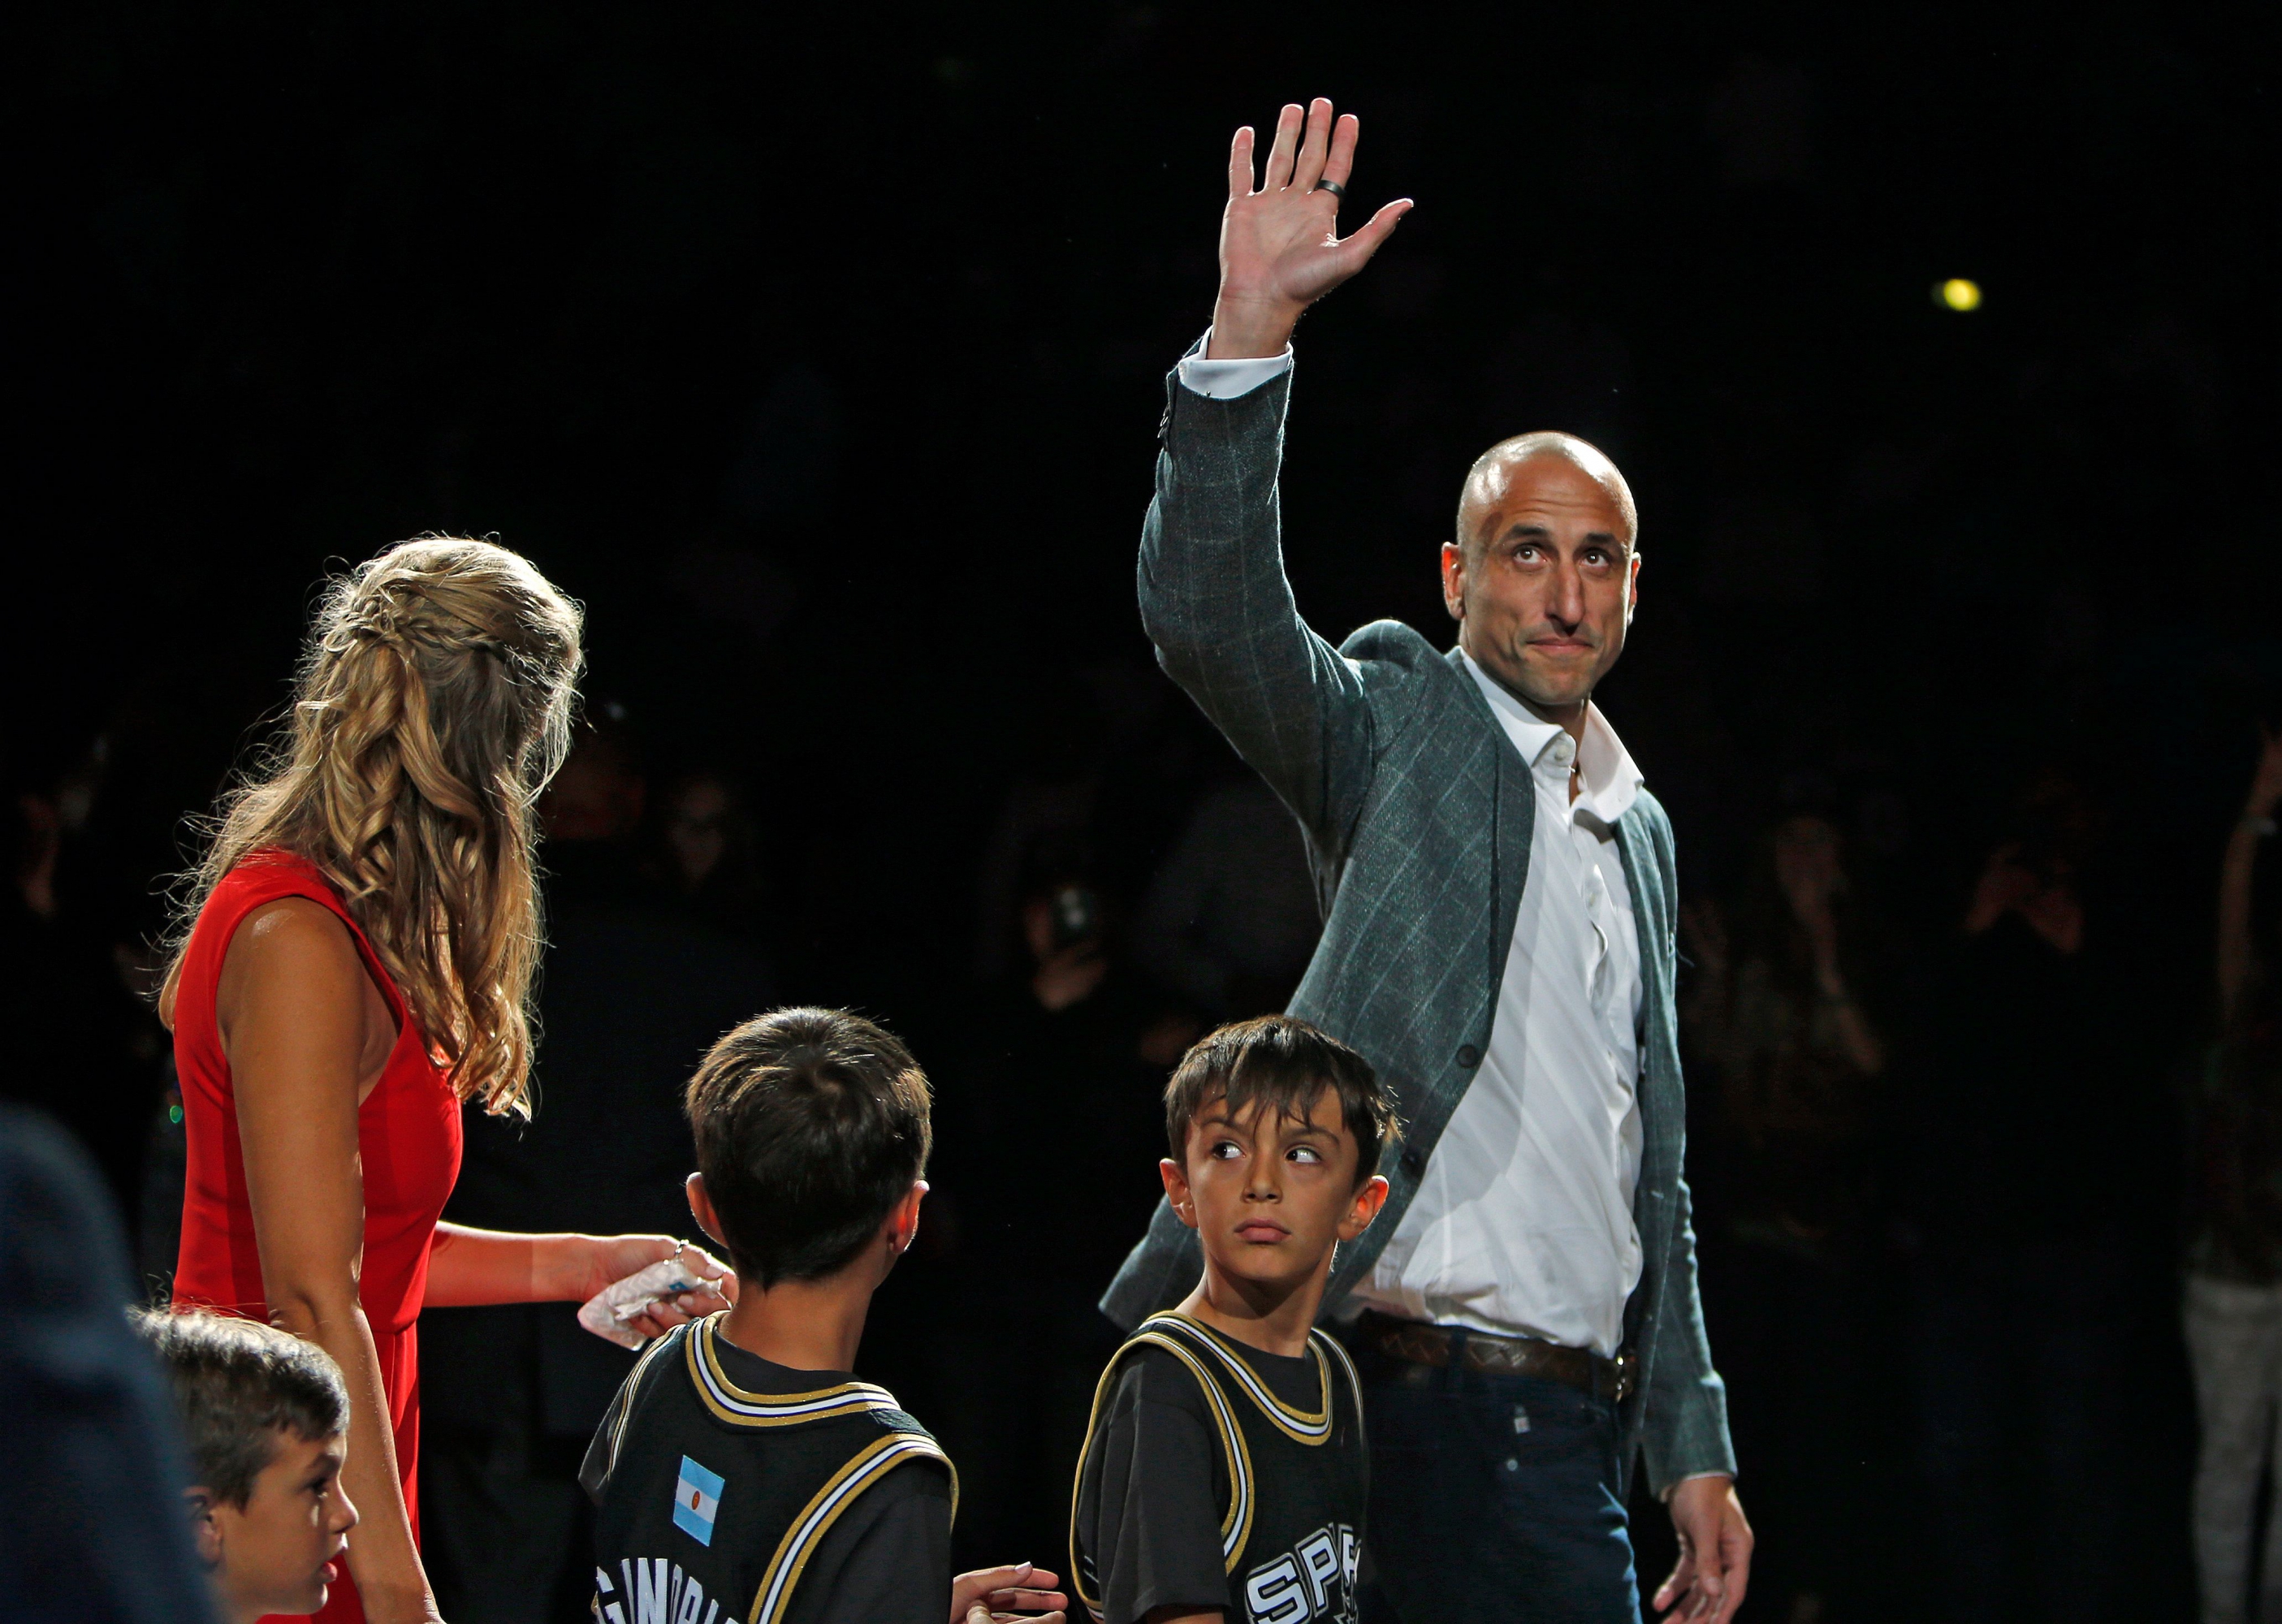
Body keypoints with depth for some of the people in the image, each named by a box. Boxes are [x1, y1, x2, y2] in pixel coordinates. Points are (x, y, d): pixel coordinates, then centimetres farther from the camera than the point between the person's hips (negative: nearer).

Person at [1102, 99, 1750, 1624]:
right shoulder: (1399, 727, 3)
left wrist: (1694, 1446, 20)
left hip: (1573, 1434, 6)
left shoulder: (1640, 827, 21)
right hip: (1403, 1395, -6)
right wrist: (1251, 329, -30)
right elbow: (1214, 619, -18)